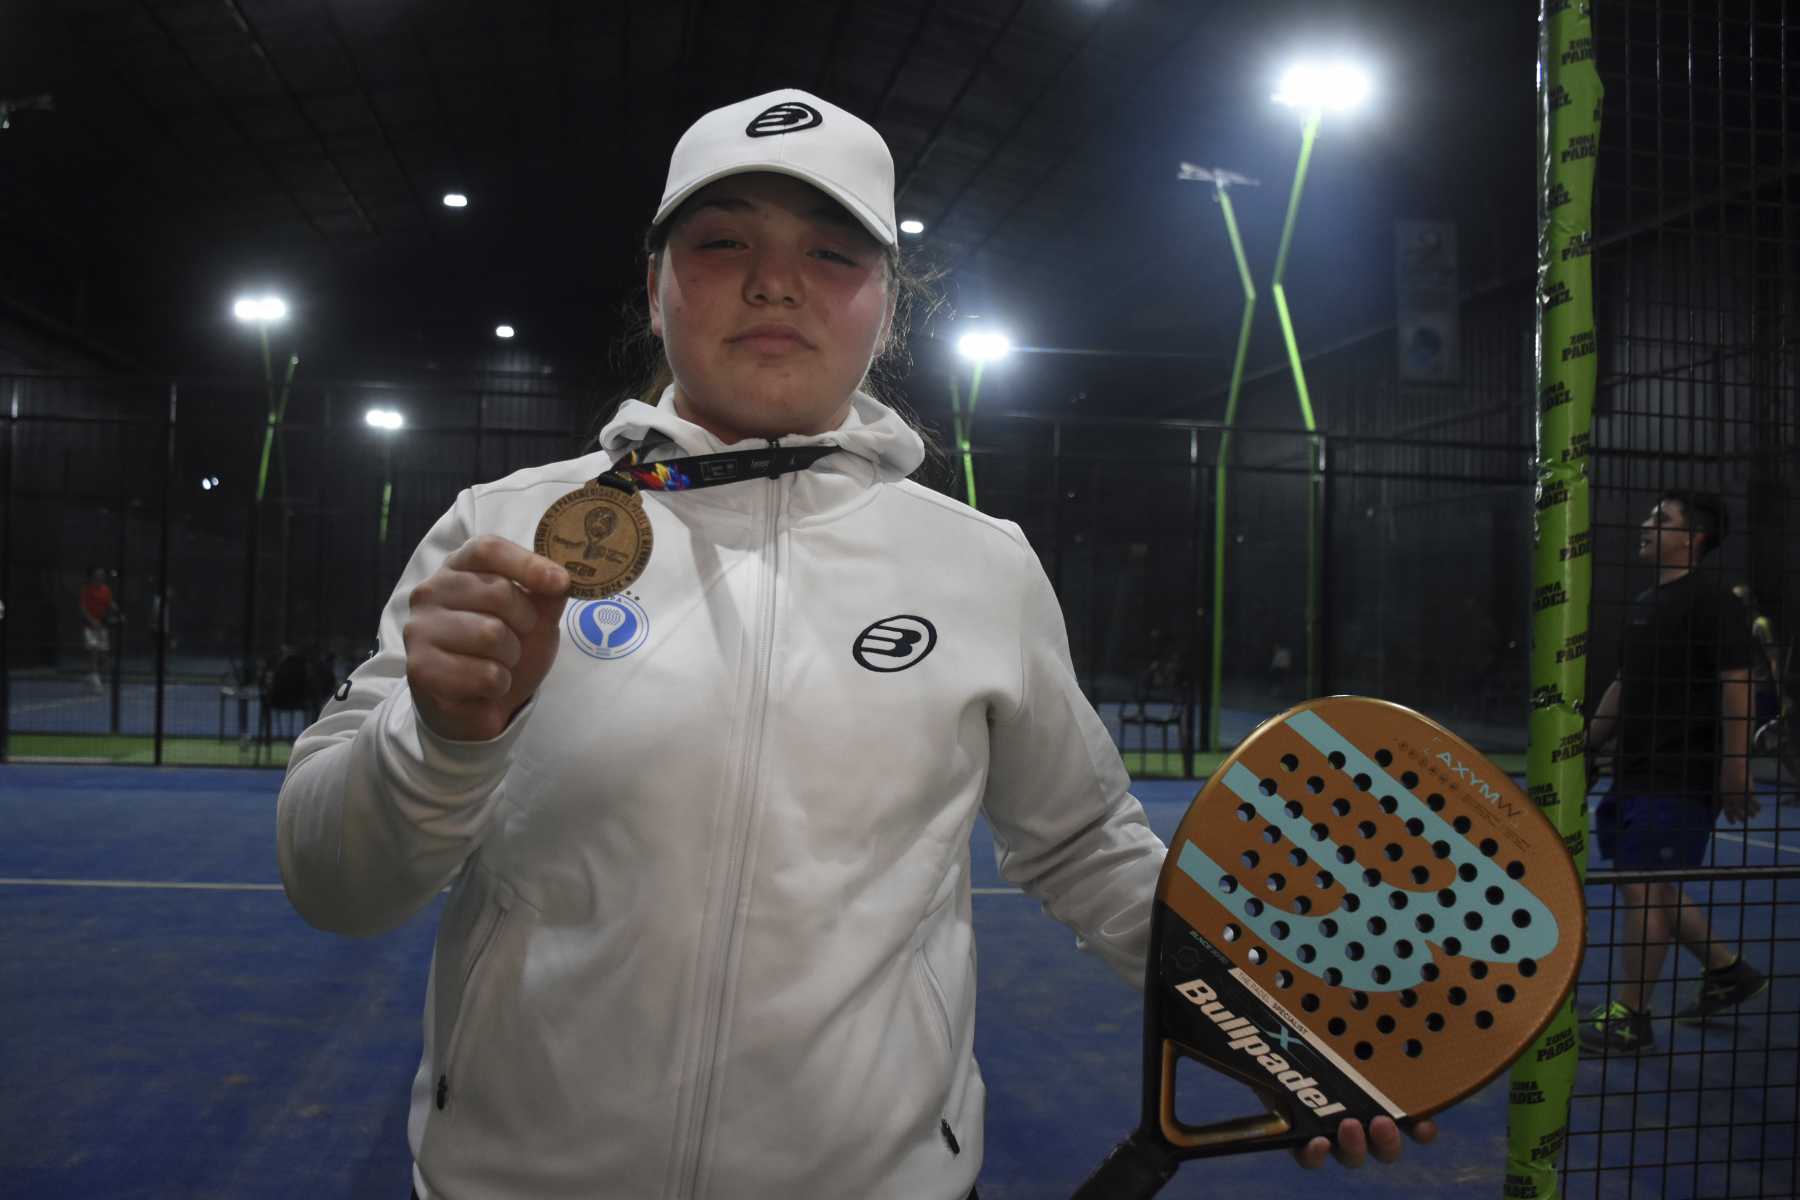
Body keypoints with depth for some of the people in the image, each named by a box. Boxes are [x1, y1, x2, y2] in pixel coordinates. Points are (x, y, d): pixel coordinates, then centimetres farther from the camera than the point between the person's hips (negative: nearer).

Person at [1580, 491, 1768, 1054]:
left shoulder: (1712, 603, -11)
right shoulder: (1644, 603, 15)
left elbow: (1737, 690, -16)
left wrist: (1734, 775, -20)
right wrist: (1587, 744, 19)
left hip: (1679, 778, -9)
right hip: (1636, 774, 9)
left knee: (1646, 886, -6)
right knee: (1655, 888, 15)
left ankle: (1630, 1017, 4)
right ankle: (1728, 971, 34)